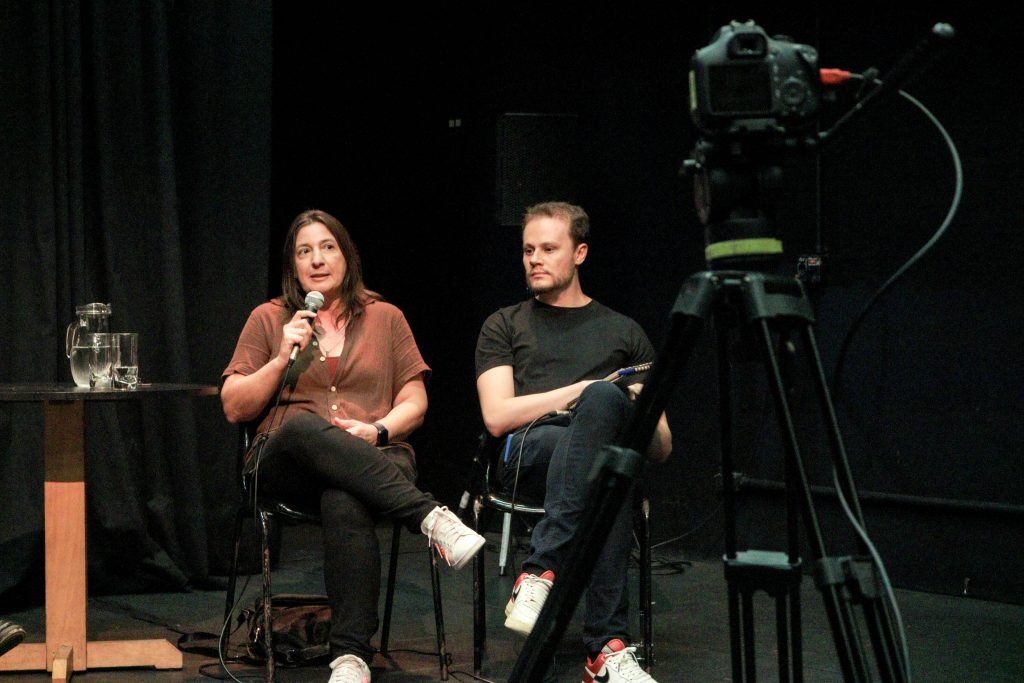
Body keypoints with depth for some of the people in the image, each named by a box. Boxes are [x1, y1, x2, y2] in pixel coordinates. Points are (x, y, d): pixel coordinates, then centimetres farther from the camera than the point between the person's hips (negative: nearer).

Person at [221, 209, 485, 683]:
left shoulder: (386, 318, 18)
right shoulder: (268, 319, 16)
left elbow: (414, 402, 13)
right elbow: (234, 408, 10)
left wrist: (378, 429, -8)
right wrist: (283, 357, -2)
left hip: (374, 457, 0)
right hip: (287, 462, 0)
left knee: (345, 503, -40)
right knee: (302, 426, -40)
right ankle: (432, 519, -46)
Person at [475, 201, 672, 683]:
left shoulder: (624, 332, 25)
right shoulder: (504, 327, 22)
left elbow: (661, 448, 20)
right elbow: (497, 417, 4)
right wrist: (583, 390, -3)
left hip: (615, 450, 1)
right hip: (530, 454, -1)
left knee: (606, 400, -38)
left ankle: (541, 571, -41)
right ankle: (607, 644, -44)